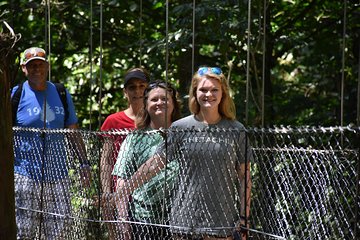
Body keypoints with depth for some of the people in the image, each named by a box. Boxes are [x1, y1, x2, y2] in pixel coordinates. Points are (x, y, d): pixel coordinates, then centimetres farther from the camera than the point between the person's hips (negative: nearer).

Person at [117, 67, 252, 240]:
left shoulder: (236, 131, 3)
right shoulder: (180, 128, 2)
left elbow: (244, 177, 5)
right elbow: (155, 164, 5)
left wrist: (244, 218, 0)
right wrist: (126, 188, 4)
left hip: (221, 221, 0)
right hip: (185, 217, 0)